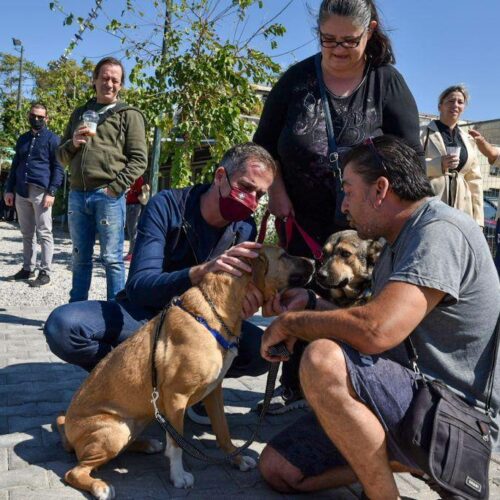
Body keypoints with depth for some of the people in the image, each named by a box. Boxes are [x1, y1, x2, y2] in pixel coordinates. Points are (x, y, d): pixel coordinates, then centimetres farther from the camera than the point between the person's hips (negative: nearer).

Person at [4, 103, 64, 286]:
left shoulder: (52, 139, 0)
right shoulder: (22, 139, 17)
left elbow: (58, 168, -5)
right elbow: (15, 166, 20)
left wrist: (51, 192, -15)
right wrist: (9, 189, 12)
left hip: (41, 192, -6)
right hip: (21, 192, 6)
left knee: (44, 233, -3)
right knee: (27, 233, 12)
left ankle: (45, 272, -1)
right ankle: (28, 268, 21)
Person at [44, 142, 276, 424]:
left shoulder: (245, 230, -9)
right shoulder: (166, 206, -20)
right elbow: (139, 287, -29)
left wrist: (243, 303, -34)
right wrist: (202, 271, -48)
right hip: (143, 314, -2)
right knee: (62, 327, -29)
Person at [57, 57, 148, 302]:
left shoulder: (129, 115, 5)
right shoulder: (80, 113, 18)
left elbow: (139, 160, -3)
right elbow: (62, 156, 21)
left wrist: (115, 188, -13)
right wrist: (73, 144, -1)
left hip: (109, 196, -5)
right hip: (77, 195, 5)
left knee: (112, 259, -2)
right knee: (80, 258, 12)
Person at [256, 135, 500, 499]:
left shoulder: (440, 232, -20)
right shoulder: (399, 243, 13)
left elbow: (376, 332, -32)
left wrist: (291, 322, -17)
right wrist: (312, 303, 10)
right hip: (411, 402, 10)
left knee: (323, 360, -33)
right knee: (278, 469, 3)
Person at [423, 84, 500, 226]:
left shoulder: (470, 141, 19)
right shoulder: (425, 133, 5)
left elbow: (475, 181, 18)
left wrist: (477, 219, 10)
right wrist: (439, 164, -19)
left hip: (460, 208, 4)